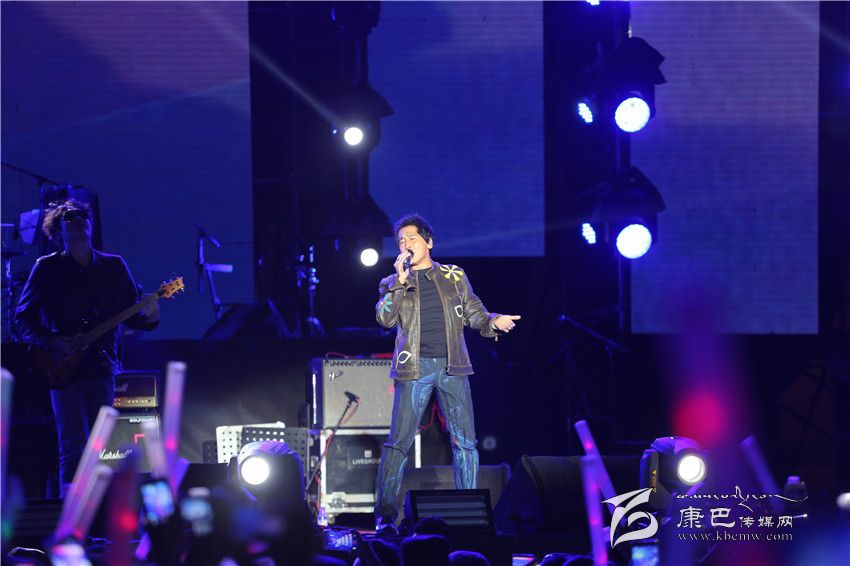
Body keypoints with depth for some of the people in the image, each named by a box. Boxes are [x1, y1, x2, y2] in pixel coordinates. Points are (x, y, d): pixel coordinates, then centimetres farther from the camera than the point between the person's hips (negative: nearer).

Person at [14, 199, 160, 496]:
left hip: (102, 368, 4)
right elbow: (23, 319, 3)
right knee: (74, 448, -10)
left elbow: (129, 313, 11)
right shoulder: (47, 268, 1)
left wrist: (148, 317, -11)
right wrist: (52, 342, -12)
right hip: (64, 371, -3)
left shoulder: (114, 267, 11)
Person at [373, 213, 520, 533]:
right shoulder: (393, 283, 10)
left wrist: (493, 322, -8)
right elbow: (384, 318, -5)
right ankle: (385, 515, -3)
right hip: (415, 368, -2)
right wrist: (400, 282, -12)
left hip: (452, 366, 2)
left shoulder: (455, 278, 14)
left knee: (465, 441, 0)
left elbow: (473, 313, 13)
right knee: (399, 442, -6)